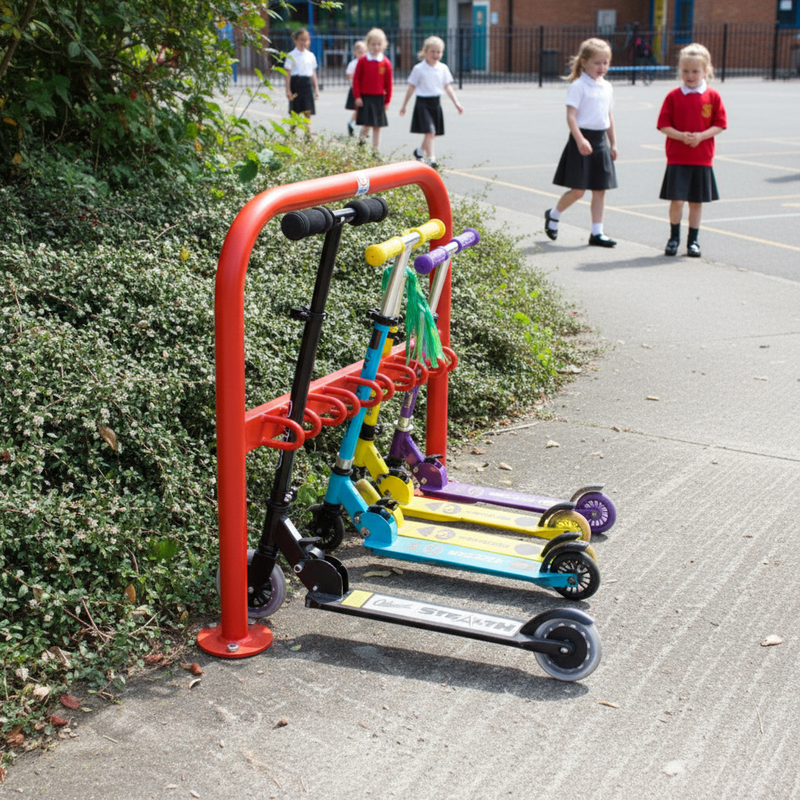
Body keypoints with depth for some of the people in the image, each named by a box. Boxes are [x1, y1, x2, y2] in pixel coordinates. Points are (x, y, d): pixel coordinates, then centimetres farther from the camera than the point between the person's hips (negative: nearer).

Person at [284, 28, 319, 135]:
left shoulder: (311, 56, 10)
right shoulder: (291, 56, -2)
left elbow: (313, 73, 15)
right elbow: (288, 73, -4)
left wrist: (316, 88, 13)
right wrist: (288, 89, -9)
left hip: (307, 83, 3)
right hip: (296, 83, -3)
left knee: (308, 112, -2)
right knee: (295, 112, 4)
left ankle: (308, 133, -2)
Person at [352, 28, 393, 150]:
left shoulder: (386, 63, 0)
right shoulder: (363, 61, -2)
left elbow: (388, 83, 5)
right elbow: (356, 79, 0)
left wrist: (387, 101, 4)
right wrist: (357, 96, -6)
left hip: (379, 99, 2)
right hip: (365, 98, -2)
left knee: (377, 127, 6)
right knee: (367, 125, -8)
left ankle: (376, 150, 13)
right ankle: (361, 140, 19)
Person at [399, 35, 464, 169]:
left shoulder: (443, 68, 6)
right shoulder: (419, 69, -5)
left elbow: (448, 87, 11)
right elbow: (411, 88, 1)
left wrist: (456, 103, 4)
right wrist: (404, 105, 5)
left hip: (436, 102, 5)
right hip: (423, 102, -5)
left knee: (433, 133, 12)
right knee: (429, 131, -15)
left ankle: (420, 152, 36)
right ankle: (431, 158, -16)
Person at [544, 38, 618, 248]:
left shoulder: (606, 87, 12)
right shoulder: (578, 86, -10)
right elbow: (571, 116, -15)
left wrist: (613, 143, 18)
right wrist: (580, 140, -25)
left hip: (600, 140, 7)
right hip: (582, 138, -7)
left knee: (600, 189, 5)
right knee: (577, 190, -4)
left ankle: (597, 232, 10)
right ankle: (553, 215, 21)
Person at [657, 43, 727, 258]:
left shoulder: (712, 96, 1)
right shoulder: (673, 96, 0)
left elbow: (719, 125, 1)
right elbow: (663, 125, -2)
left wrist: (701, 136, -16)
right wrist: (681, 136, -18)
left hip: (702, 158, 1)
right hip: (677, 158, -1)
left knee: (696, 201, 7)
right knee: (676, 199, -5)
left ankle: (693, 240, 19)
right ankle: (674, 237, 15)